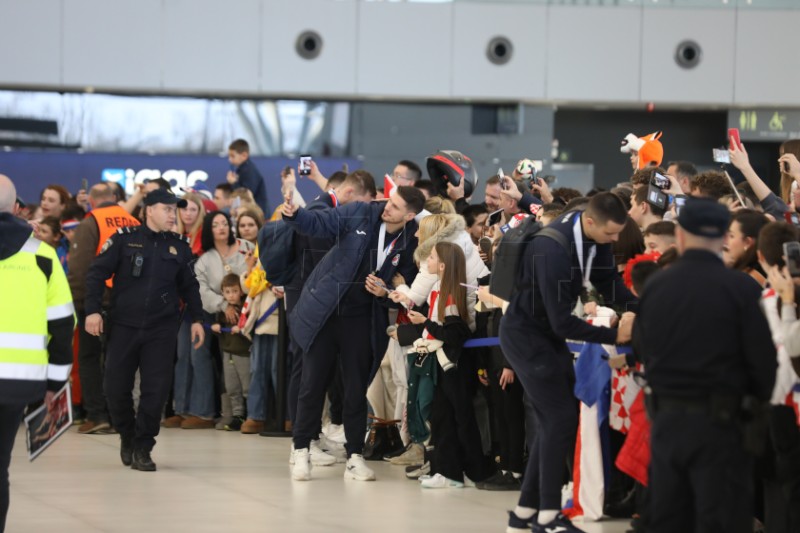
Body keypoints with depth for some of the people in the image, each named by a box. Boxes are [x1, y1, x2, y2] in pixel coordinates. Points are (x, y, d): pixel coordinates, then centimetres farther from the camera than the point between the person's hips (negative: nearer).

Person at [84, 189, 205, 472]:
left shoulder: (180, 246, 8)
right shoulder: (124, 239, -1)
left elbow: (189, 286, 16)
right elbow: (97, 273, -2)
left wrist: (197, 319, 9)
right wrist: (93, 310, -11)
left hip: (162, 330, 1)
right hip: (123, 326, -1)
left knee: (156, 389, -5)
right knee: (116, 387, 1)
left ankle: (142, 448, 5)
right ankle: (127, 435, 25)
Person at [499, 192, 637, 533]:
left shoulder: (595, 238, -7)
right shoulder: (554, 250, -32)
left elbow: (609, 282, 0)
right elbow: (563, 322, -30)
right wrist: (614, 336, -27)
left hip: (548, 334, 9)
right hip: (526, 336, -9)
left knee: (553, 421, 10)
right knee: (562, 419, -10)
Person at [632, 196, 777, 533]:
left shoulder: (654, 287, 1)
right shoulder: (739, 288, -12)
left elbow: (641, 351, 7)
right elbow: (763, 357, -11)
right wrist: (761, 401, 7)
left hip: (666, 419, 4)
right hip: (718, 420, -4)